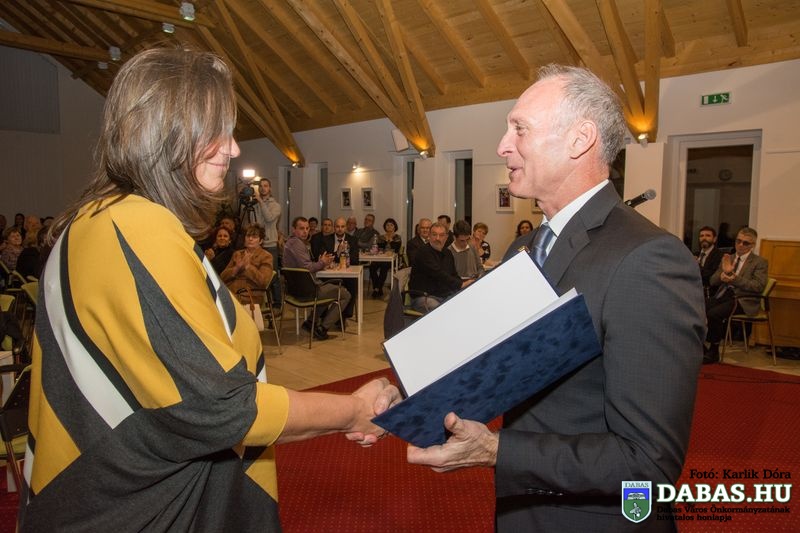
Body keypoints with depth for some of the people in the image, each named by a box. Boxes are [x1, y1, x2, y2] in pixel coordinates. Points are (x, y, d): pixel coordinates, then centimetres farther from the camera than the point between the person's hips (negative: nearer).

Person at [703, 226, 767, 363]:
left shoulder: (759, 262, 5)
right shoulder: (727, 258, 20)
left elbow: (759, 286, -10)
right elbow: (712, 281, 11)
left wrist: (734, 279, -20)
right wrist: (723, 273, -10)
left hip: (743, 299, -5)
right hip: (723, 295, 5)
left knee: (713, 314, -31)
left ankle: (714, 352, -14)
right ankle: (700, 347, -10)